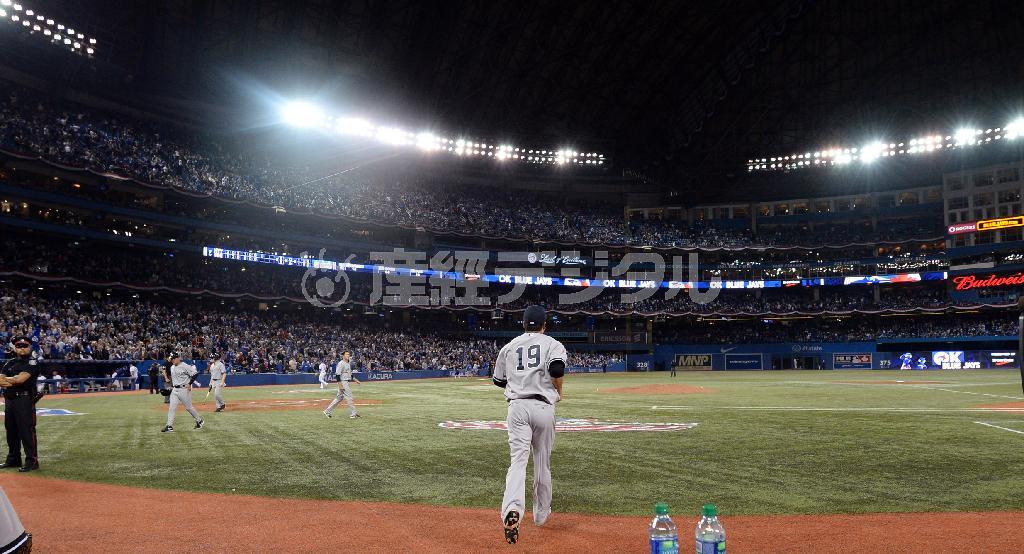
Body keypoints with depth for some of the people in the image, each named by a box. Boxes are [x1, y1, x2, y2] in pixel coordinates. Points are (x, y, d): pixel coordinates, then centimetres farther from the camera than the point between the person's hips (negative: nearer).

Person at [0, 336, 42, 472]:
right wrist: (14, 381, -11)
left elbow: (20, 378, -16)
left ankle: (32, 460, -7)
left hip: (25, 400, -7)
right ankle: (13, 459, 26)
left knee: (27, 430, -9)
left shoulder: (32, 363, -3)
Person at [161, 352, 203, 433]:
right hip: (174, 390, 7)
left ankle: (199, 421, 20)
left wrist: (189, 384, -19)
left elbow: (195, 373, -17)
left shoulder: (185, 366, -14)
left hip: (184, 389, -7)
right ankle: (169, 426, 0)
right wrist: (171, 386, 17)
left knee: (188, 407, 3)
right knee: (172, 408, -2)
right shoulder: (172, 367, 11)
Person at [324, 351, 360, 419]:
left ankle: (327, 411, 21)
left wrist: (355, 379, 16)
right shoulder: (341, 364, -14)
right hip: (342, 383, -10)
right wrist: (340, 385, -24)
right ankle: (353, 414, -1)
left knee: (339, 398, 14)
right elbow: (338, 375, -19)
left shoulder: (348, 364, 15)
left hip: (346, 382, 10)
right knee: (349, 398, -7)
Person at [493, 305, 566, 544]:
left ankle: (512, 510, -32)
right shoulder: (552, 344, 5)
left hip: (517, 406, 1)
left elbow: (498, 380, 19)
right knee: (543, 463, 14)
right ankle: (541, 514, 27)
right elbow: (557, 368, -16)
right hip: (543, 406, -1)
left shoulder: (509, 347, 14)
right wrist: (558, 391, 2)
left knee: (518, 459, -9)